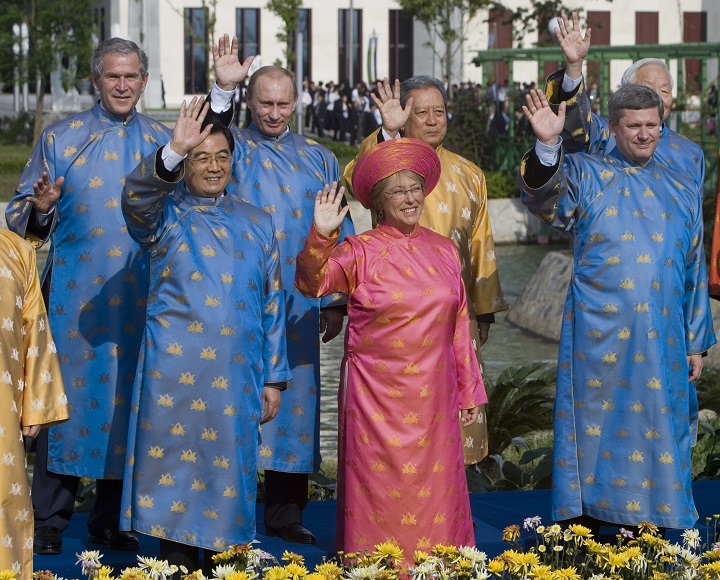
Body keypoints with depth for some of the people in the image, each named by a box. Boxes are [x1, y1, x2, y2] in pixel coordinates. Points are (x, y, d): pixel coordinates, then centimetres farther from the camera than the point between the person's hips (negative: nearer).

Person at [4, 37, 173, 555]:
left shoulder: (164, 142, 11)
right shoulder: (61, 138, 6)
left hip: (141, 298, 2)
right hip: (76, 294, -2)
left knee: (128, 397, 3)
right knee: (71, 394, -5)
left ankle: (111, 520, 13)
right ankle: (50, 522, 2)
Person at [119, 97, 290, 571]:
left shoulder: (257, 224, 13)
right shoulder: (166, 215, 4)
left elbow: (273, 302, 14)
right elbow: (135, 195, -21)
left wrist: (274, 377, 9)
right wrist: (173, 151, -39)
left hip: (237, 375, 2)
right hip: (176, 374, -2)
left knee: (229, 474, 3)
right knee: (176, 476, -2)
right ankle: (180, 567, 5)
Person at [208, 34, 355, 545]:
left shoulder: (319, 160, 12)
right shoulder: (235, 149, 4)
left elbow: (338, 234, 13)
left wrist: (336, 301, 7)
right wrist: (222, 89, -37)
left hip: (298, 305, 3)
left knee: (293, 398, 5)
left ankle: (284, 510, 12)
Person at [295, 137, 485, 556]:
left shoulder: (443, 251, 9)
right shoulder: (360, 252, -2)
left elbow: (459, 326, 13)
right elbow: (312, 282, -20)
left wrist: (469, 392, 14)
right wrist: (321, 235, -37)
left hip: (434, 400, 3)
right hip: (377, 401, -3)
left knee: (435, 497, 5)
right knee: (381, 495, -2)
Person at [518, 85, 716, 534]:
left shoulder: (683, 190, 14)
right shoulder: (586, 175, 4)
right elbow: (544, 198, -18)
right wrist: (547, 146, -36)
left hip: (663, 339, 3)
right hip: (600, 337, -3)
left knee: (657, 432, 5)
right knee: (597, 429, -1)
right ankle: (586, 531, 5)